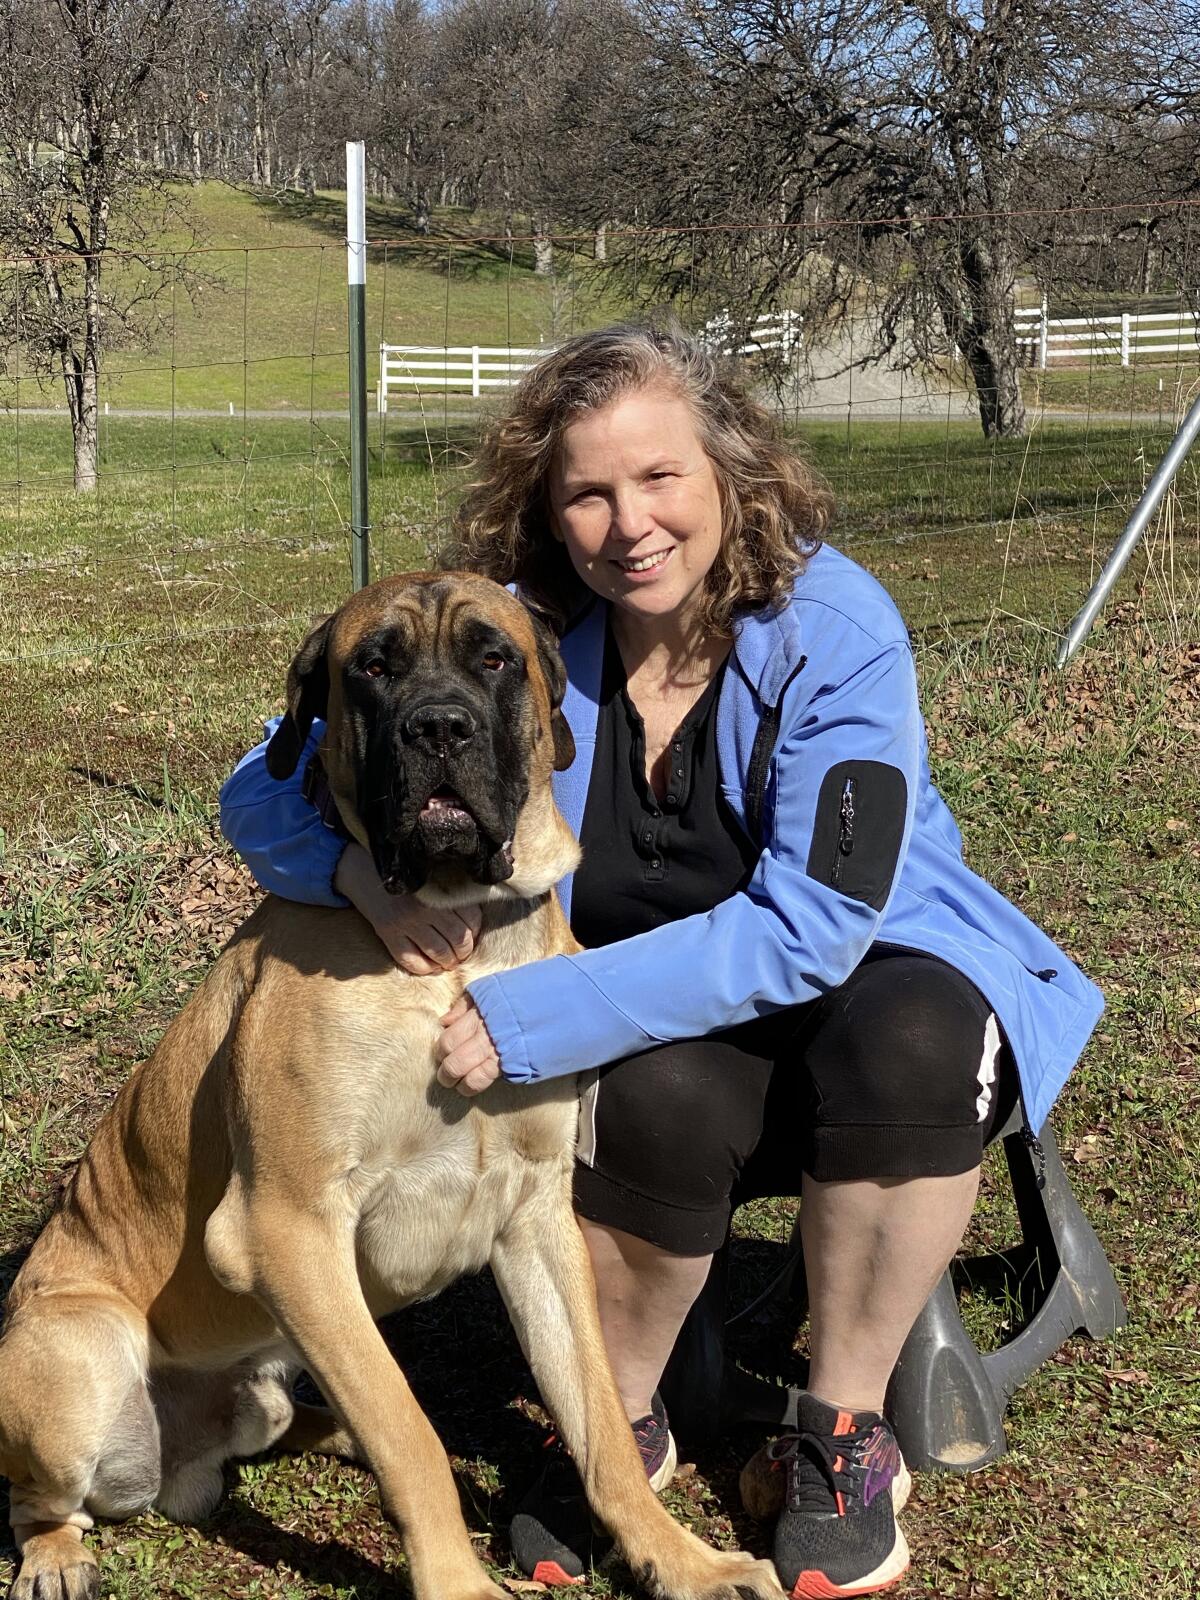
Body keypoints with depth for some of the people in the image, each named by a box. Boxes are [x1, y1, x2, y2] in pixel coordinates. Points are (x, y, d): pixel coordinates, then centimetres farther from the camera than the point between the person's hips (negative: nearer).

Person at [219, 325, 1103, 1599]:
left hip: (870, 977, -1)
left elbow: (816, 924, -28)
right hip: (665, 1028, 1)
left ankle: (844, 1432, -12)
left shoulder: (833, 626, -21)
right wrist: (366, 867, -34)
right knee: (658, 1094, -33)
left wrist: (532, 1017, -34)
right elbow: (265, 788, -10)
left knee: (906, 1039, -34)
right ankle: (620, 1423, -4)